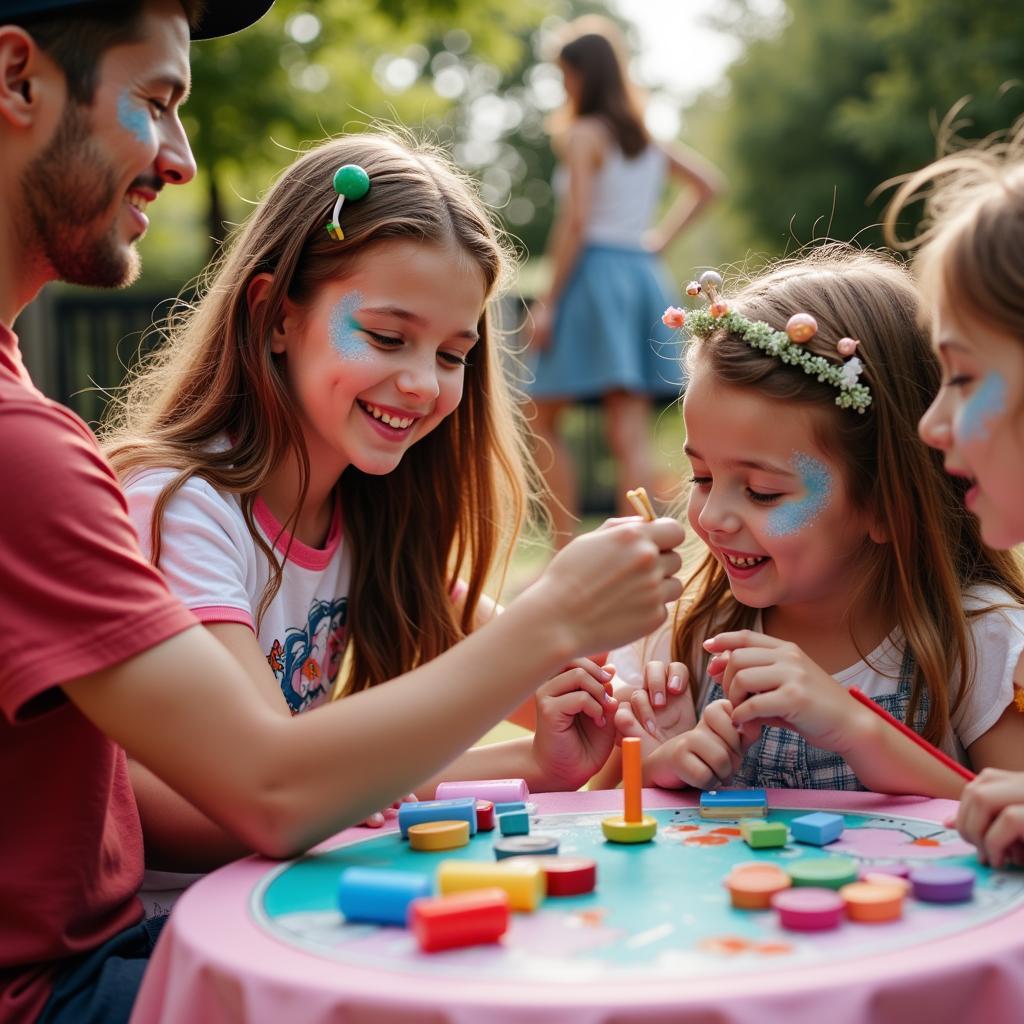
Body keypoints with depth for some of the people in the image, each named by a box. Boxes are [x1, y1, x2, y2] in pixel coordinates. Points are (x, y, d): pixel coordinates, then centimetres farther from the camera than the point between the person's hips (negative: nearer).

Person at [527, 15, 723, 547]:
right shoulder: (648, 137, 15)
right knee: (630, 432, 1)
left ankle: (565, 551, 3)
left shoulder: (583, 135, -7)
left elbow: (576, 223, -14)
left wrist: (547, 300, -13)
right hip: (643, 274, 7)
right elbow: (707, 183, 23)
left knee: (542, 420, 6)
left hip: (595, 271, -6)